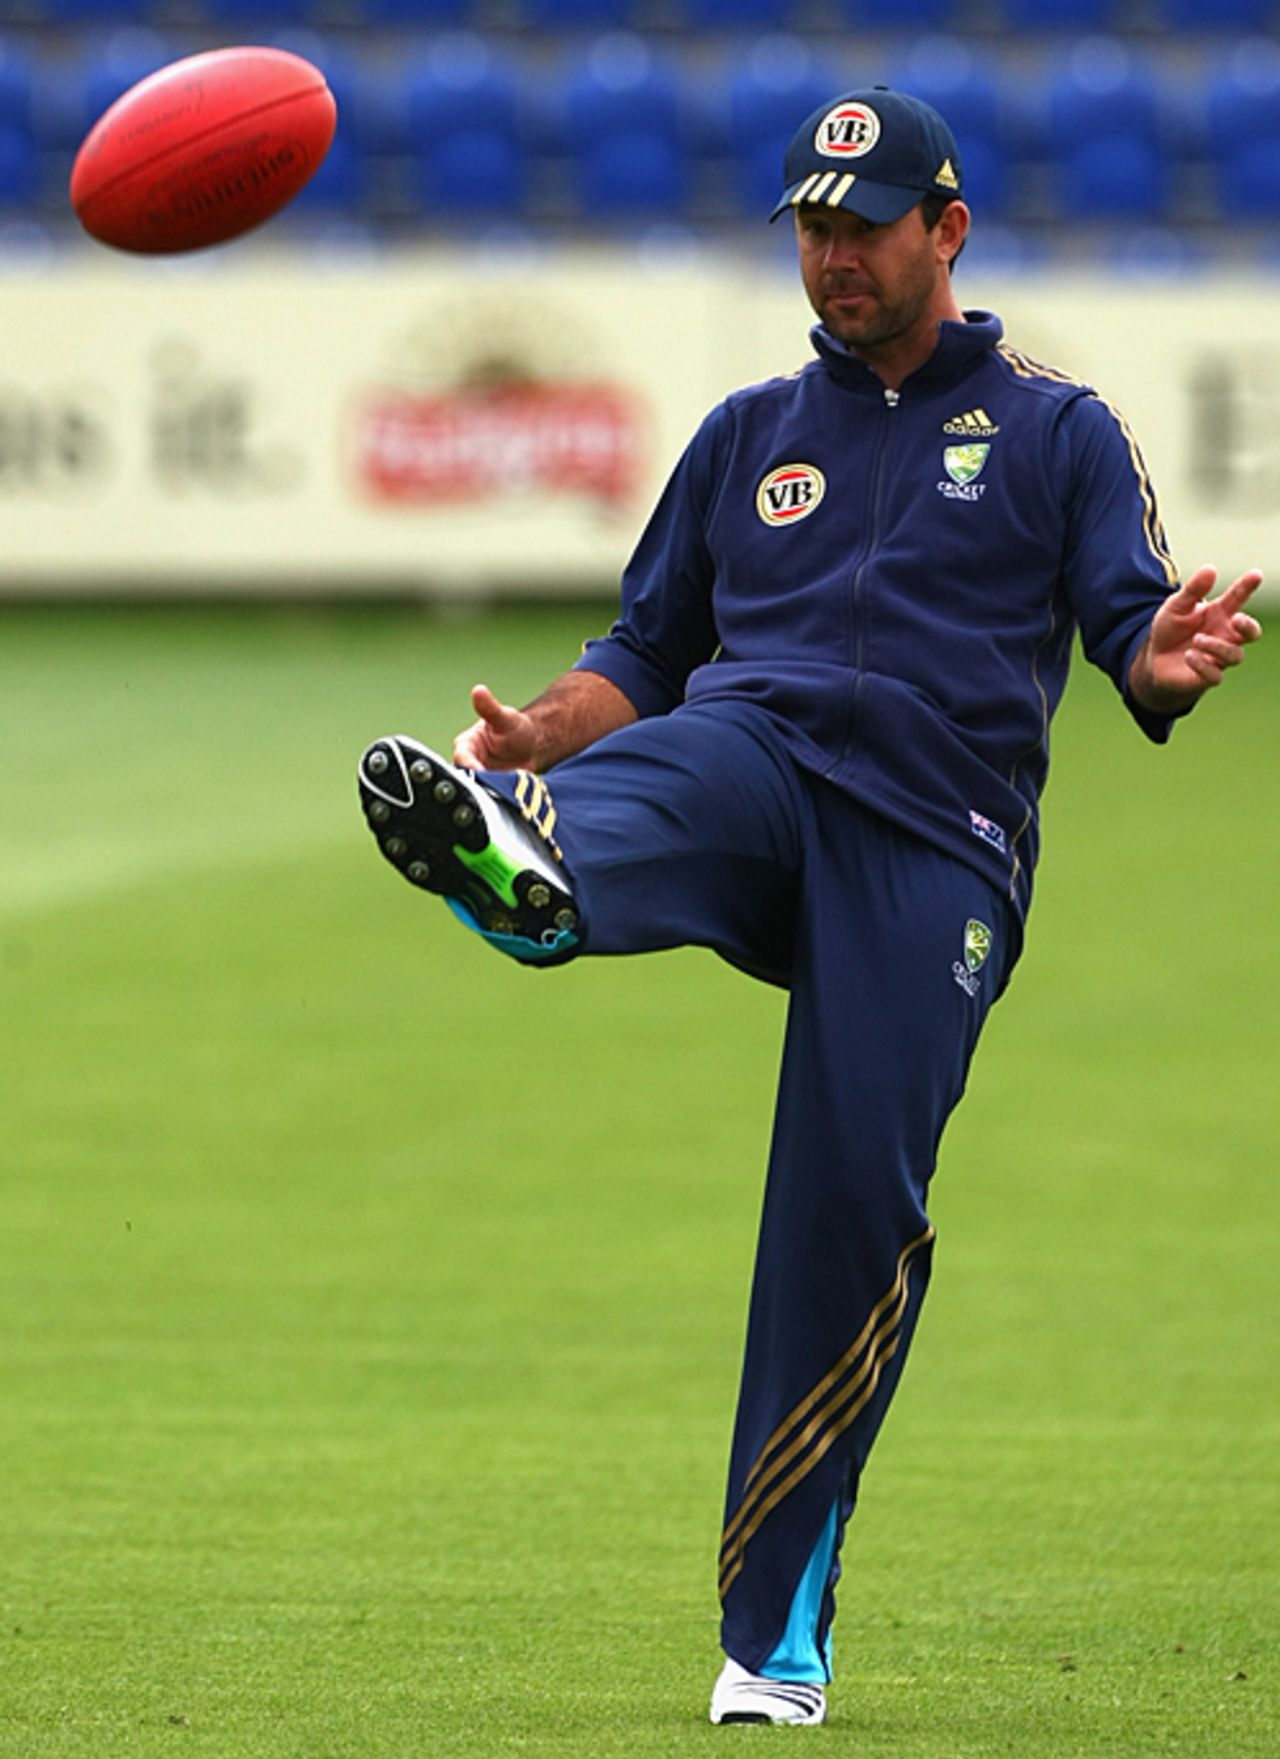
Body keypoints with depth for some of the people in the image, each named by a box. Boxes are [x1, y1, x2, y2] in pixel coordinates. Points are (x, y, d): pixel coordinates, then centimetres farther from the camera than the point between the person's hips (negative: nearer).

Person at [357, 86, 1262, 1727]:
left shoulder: (1058, 430, 16)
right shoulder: (751, 433, 24)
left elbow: (1130, 626, 2)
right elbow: (645, 655, 23)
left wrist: (1165, 665, -23)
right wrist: (540, 731, 1)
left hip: (936, 837, -2)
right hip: (746, 762, 2)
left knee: (857, 1199, -12)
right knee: (670, 774, -35)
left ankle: (776, 1637, -2)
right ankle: (525, 872, -75)